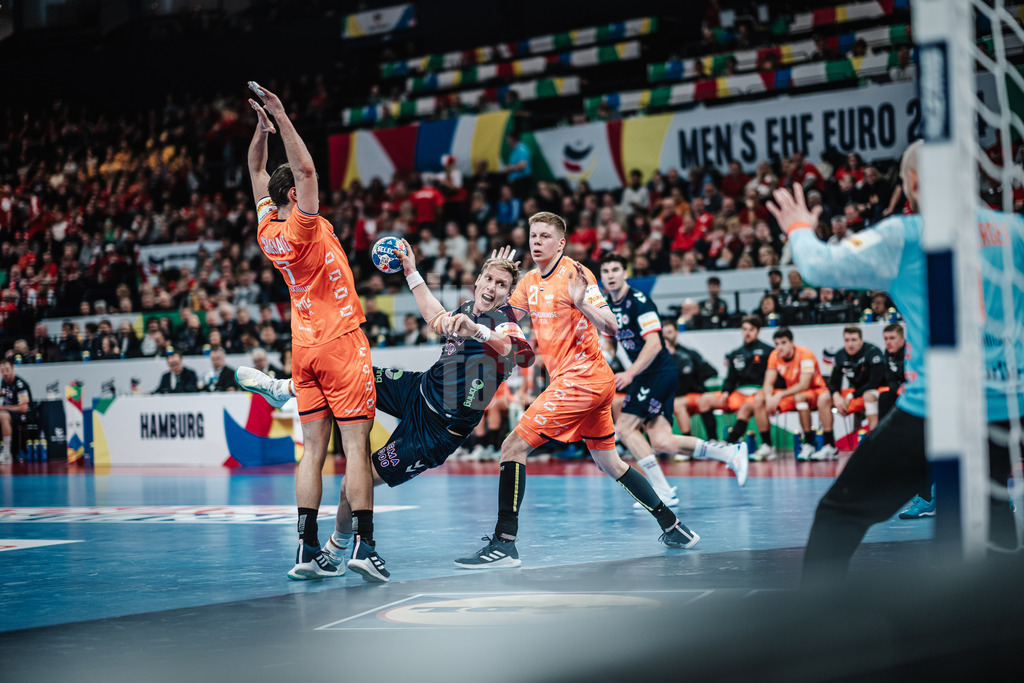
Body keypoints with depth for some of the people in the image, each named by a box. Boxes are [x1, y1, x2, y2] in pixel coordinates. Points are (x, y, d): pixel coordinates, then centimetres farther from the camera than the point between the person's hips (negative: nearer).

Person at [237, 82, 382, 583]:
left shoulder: (267, 231, 4)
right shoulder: (303, 228, -14)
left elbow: (258, 173, 17)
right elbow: (305, 170, -22)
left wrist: (263, 125, 12)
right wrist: (278, 117, -18)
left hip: (304, 348, 7)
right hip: (341, 342, -7)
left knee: (314, 450, 5)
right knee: (357, 447, -6)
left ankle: (308, 551, 2)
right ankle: (364, 545, -11)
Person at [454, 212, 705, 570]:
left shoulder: (575, 275, -11)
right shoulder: (531, 282, 12)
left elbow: (611, 327, -16)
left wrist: (581, 303, -32)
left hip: (579, 378, -9)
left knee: (513, 447, -13)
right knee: (611, 464, 16)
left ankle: (504, 543, -17)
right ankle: (672, 526, 23)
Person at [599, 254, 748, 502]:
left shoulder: (638, 301, -14)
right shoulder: (608, 307, 13)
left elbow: (654, 344, -21)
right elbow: (610, 344, 24)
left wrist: (630, 373, -29)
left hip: (659, 373, -8)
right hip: (643, 377, 8)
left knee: (625, 427, -13)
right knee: (661, 442, -3)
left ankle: (663, 491, -8)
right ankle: (731, 454, 10)